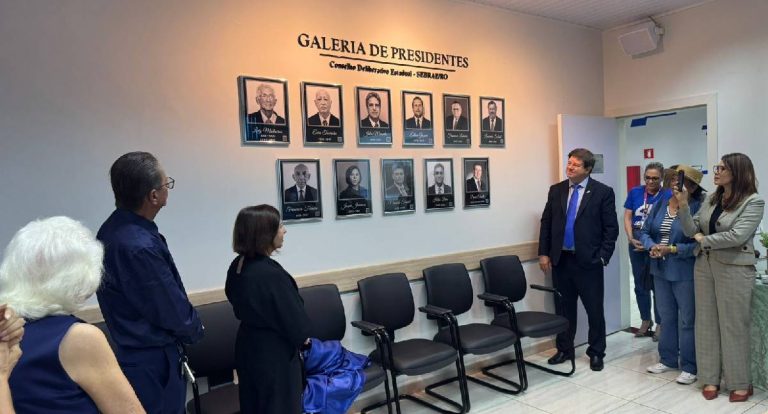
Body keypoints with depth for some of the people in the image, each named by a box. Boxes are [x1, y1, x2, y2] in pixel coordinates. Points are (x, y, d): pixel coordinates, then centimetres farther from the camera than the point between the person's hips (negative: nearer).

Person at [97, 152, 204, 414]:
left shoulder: (113, 227, 0)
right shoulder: (140, 247, -31)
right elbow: (172, 311, -21)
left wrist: (188, 328, 6)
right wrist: (195, 331, -1)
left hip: (132, 350, 9)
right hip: (153, 361, -9)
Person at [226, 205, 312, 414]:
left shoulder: (237, 266, -2)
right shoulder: (271, 274, -28)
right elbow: (296, 322, -21)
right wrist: (301, 337, 2)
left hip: (249, 349, 8)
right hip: (274, 357, -8)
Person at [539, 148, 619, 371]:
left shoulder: (603, 192, -4)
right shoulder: (556, 190, 6)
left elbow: (611, 228, -4)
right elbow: (546, 223, 8)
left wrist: (603, 257, -10)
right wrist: (543, 253, 3)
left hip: (588, 261, -3)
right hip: (560, 259, 3)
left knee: (594, 309, 7)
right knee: (563, 308, 13)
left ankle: (596, 352, 23)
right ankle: (564, 349, 27)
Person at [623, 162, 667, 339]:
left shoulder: (668, 195, -8)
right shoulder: (635, 192, 4)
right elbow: (627, 217, 6)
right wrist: (631, 239, -7)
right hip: (636, 242, 4)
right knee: (640, 283, 12)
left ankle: (660, 323, 20)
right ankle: (645, 320, 28)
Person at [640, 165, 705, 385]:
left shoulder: (698, 208, -14)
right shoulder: (660, 204, 5)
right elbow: (645, 232, 6)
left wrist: (673, 249, -21)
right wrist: (652, 246, -13)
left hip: (685, 273, -6)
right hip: (661, 270, 6)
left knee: (687, 321, 6)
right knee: (667, 317, 18)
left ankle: (689, 367, 19)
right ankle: (668, 359, 33)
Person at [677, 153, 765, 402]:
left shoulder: (753, 201, -8)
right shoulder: (711, 199, 9)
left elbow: (737, 235, -19)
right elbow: (691, 231, 5)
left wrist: (703, 240, -8)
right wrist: (683, 205, -7)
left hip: (734, 268, -6)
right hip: (704, 265, 6)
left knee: (734, 325, 4)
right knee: (707, 322, 9)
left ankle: (740, 383, 19)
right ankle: (710, 378, 20)